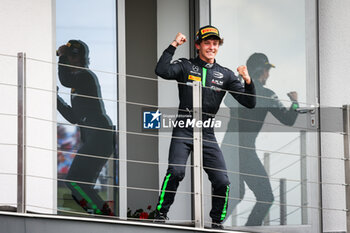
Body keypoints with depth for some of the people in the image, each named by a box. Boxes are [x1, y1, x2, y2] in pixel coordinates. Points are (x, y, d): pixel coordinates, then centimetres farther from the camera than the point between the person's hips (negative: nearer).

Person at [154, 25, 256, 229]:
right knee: (176, 171, -23)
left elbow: (249, 103, 7)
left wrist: (248, 81, -11)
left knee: (222, 181, -5)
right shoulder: (186, 66, 5)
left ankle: (217, 222, 13)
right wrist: (174, 45, -12)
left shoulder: (225, 75, 12)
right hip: (183, 130, -3)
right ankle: (161, 214, -8)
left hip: (207, 134, 3)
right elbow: (162, 71, -16)